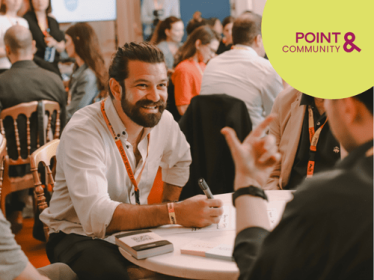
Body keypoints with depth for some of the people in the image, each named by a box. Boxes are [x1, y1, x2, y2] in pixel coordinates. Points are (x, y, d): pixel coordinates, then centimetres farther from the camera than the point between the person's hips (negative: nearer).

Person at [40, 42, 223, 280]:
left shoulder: (163, 120, -2)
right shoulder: (82, 132, -23)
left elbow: (179, 160, 22)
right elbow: (96, 215, -35)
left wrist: (169, 205, 5)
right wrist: (173, 214, -44)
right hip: (79, 235, -6)